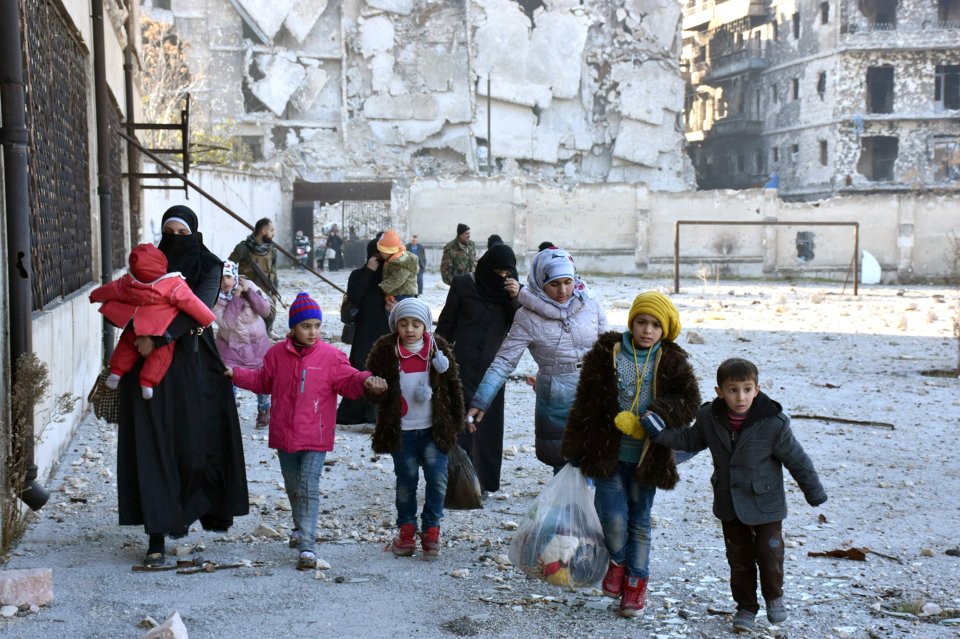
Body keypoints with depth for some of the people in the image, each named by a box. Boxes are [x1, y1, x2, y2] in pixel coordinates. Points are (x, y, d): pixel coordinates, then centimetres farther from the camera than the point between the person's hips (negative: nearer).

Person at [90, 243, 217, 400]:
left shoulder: (127, 283, -9)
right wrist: (207, 319, -9)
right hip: (162, 331, -4)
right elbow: (191, 303, -20)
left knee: (127, 345, 26)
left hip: (134, 328, 4)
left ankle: (117, 371, 20)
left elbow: (111, 289, 7)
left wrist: (95, 295, 26)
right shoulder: (174, 286, -22)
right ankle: (147, 381, 2)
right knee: (161, 354, 10)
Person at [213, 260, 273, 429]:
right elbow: (226, 323, -29)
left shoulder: (248, 285, -14)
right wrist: (235, 297, -31)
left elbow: (265, 310, -17)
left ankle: (264, 410, 33)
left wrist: (249, 292, -27)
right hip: (231, 345, -1)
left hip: (257, 342, 1)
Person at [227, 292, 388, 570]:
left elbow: (348, 381, -7)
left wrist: (365, 382, -27)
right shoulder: (277, 353, 4)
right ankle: (300, 528, 43)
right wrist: (235, 373, 10)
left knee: (308, 489, -10)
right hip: (284, 435, 4)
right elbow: (262, 381, 16)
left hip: (315, 437, -4)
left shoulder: (331, 356, -6)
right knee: (293, 487, 20)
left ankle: (307, 546, -11)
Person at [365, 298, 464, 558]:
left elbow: (453, 386, 8)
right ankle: (406, 529, 23)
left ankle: (431, 529, 13)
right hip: (401, 431, -1)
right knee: (406, 481, 7)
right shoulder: (385, 350, -2)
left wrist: (456, 420, 8)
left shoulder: (438, 348, 2)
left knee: (437, 479, -2)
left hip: (434, 429, 1)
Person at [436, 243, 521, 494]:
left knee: (489, 425, 4)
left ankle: (485, 481, 13)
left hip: (491, 368, 3)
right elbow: (446, 323, 2)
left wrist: (515, 299, -20)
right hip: (463, 366, -3)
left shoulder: (513, 290, 2)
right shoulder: (463, 284, -6)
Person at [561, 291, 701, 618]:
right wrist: (575, 447, 2)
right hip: (607, 454, -1)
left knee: (639, 521, 11)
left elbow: (689, 401, -5)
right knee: (613, 517, -8)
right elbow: (586, 400, 1)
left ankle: (636, 582, 26)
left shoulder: (672, 361, -2)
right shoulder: (606, 353, -3)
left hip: (646, 456, 1)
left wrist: (662, 414, -25)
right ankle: (617, 561, 23)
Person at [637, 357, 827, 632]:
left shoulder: (773, 423, -22)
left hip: (766, 505, -3)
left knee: (769, 555, 4)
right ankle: (745, 607, 30)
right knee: (739, 558, 13)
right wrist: (660, 432, -2)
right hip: (729, 504, 3)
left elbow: (797, 459, -11)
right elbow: (690, 440, 9)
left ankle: (774, 596, 33)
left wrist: (814, 492, -1)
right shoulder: (710, 418, -11)